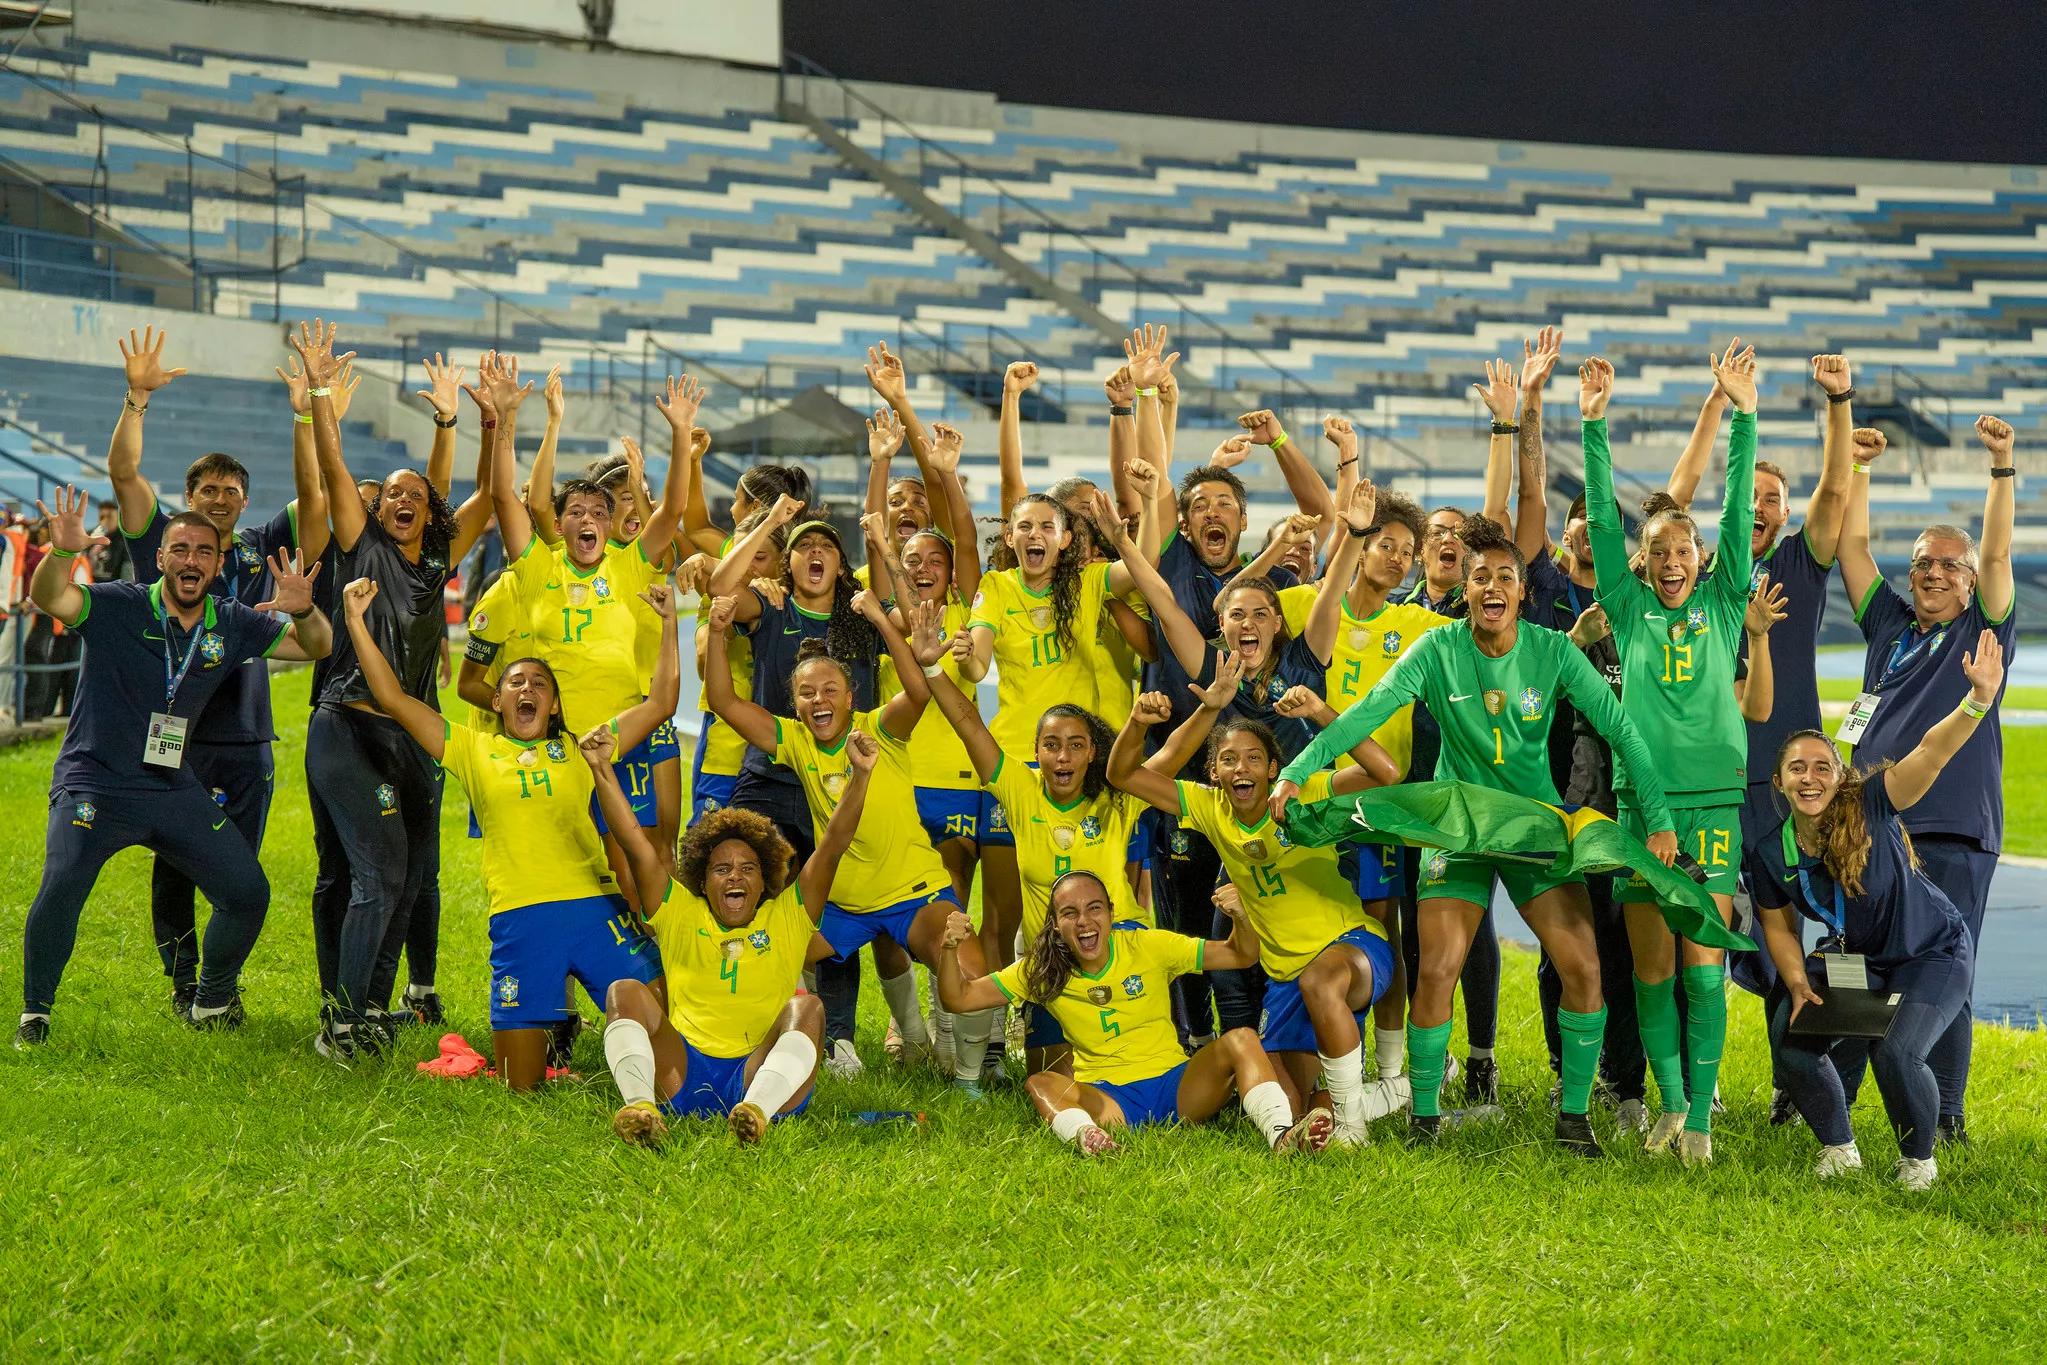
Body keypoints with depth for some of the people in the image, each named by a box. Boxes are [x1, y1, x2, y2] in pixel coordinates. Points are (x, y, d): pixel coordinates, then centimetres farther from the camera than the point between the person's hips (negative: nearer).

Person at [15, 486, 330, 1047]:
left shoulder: (232, 624, 3)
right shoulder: (118, 607, -9)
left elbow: (317, 647, 7)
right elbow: (47, 597, -24)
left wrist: (303, 611, -16)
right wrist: (62, 552, -46)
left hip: (175, 790, 5)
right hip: (94, 785, -5)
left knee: (248, 894, 2)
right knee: (61, 887, -25)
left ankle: (211, 1004, 27)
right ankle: (34, 1016, -8)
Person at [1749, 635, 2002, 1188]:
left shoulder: (1870, 806, -25)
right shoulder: (1771, 854, -11)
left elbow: (1932, 753, -40)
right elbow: (1779, 926, 4)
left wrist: (1979, 699, -56)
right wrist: (1798, 984, -13)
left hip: (1933, 953, -5)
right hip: (1852, 960, 5)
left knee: (1894, 1053, -25)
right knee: (1792, 1043, -13)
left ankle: (1919, 1158, 4)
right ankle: (1838, 1148, 13)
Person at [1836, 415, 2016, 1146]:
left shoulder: (1982, 631, 6)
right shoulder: (1889, 624, 16)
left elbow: (1997, 553, -7)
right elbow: (1853, 544, 14)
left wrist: (2001, 470, -18)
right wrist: (1857, 469, 3)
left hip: (1952, 831, -4)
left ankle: (1945, 1113, 2)